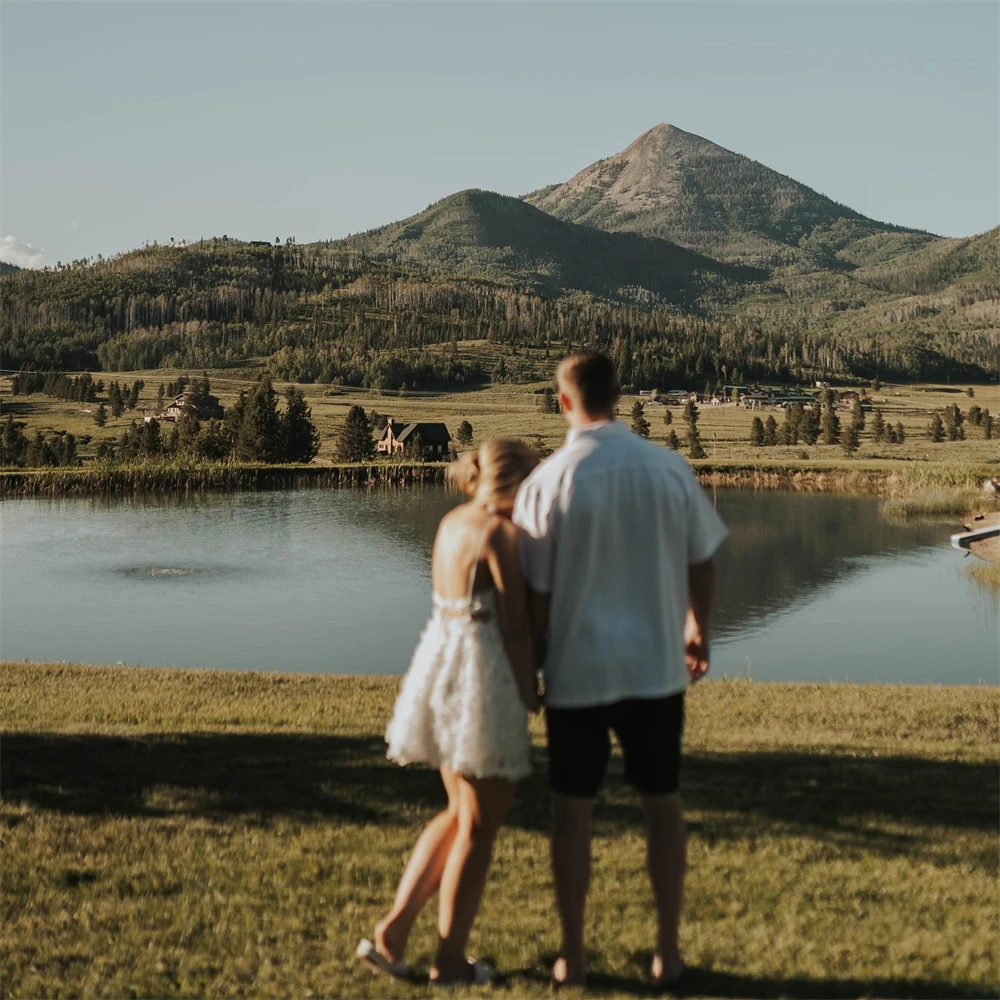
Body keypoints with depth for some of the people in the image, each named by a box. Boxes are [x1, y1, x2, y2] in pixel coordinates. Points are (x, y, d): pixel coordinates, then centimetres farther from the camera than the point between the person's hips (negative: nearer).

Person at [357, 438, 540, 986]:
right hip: (483, 676, -9)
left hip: (440, 665, 9)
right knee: (478, 827, 5)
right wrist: (530, 694, -6)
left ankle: (392, 929, 18)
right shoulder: (501, 532, -14)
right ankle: (449, 960, 14)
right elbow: (516, 625, -16)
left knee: (459, 812, 21)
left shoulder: (451, 523, 12)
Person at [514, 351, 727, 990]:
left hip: (577, 672, -2)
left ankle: (573, 957, 19)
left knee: (573, 810, 11)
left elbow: (535, 595, -7)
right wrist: (698, 632, 21)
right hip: (657, 666, 2)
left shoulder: (548, 482, -11)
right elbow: (702, 564, 4)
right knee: (663, 804, 14)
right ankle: (668, 955, 21)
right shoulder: (670, 468, -5)